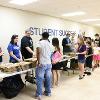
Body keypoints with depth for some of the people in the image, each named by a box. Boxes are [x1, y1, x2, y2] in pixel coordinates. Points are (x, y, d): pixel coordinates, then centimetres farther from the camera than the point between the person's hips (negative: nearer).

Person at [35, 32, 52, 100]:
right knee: (48, 78, 13)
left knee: (40, 79, 0)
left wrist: (38, 62, -14)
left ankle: (39, 94, 4)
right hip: (49, 63, 6)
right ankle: (48, 92, 24)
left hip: (42, 64, -5)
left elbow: (38, 52, -17)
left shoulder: (40, 43, -6)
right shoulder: (49, 44, 12)